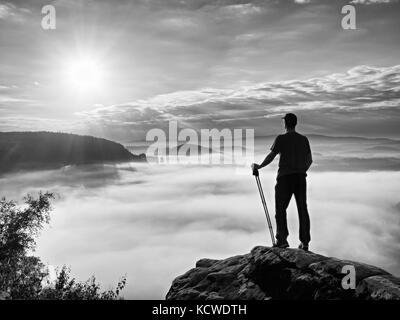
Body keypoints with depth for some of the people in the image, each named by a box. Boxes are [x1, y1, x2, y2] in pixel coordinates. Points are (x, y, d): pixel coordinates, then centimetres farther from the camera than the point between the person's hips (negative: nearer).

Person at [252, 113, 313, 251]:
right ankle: (305, 242, 8)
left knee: (280, 208, 4)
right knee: (303, 210, 6)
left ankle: (282, 239, -4)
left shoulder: (281, 139, -5)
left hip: (285, 177, -4)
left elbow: (271, 157, -8)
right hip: (301, 177, 4)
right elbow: (309, 160, 12)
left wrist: (259, 167, 5)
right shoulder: (304, 139, 9)